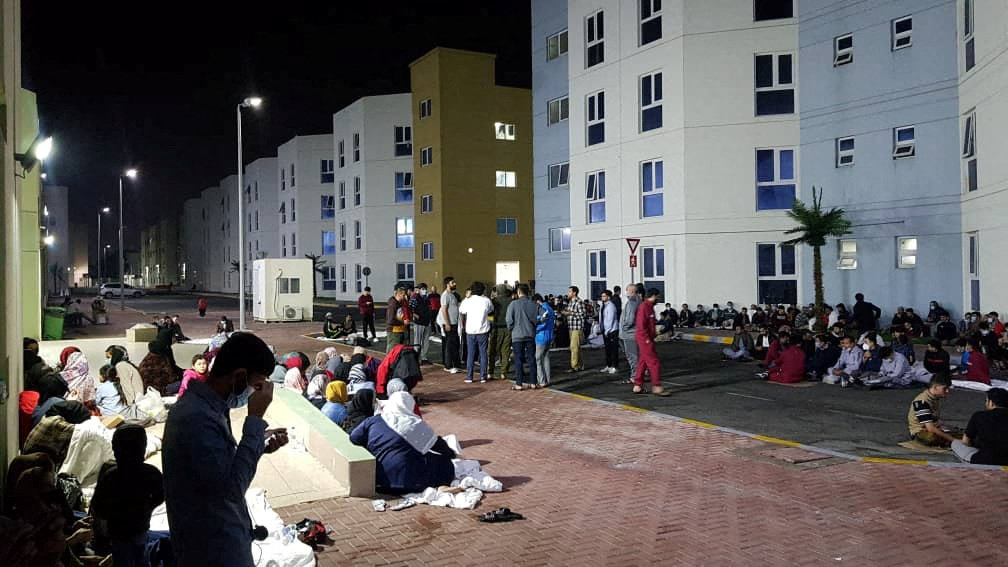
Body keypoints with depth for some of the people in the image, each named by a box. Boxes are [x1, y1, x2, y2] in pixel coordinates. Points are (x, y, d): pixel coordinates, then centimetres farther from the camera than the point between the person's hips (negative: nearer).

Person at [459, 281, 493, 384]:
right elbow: (491, 310, 13)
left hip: (470, 330, 0)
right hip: (483, 330, 0)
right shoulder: (486, 300, -5)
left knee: (470, 354, 7)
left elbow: (461, 312, 10)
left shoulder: (467, 301, -5)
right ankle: (483, 376, 7)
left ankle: (469, 377, 8)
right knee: (483, 353, 7)